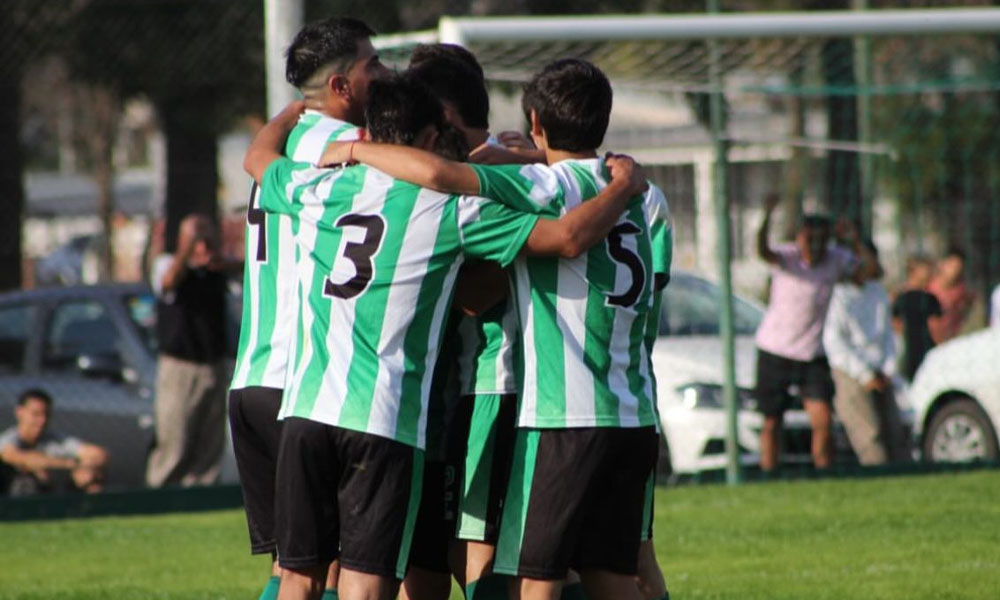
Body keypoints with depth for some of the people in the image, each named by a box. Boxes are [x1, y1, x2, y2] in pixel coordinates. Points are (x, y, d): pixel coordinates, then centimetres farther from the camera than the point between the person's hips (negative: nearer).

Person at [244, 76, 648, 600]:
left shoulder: (316, 191, 10)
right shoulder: (449, 210, -2)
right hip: (386, 419, -4)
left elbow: (258, 156, 34)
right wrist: (624, 185, 12)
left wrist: (302, 106, 53)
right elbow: (571, 237, -6)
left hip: (307, 406, 4)